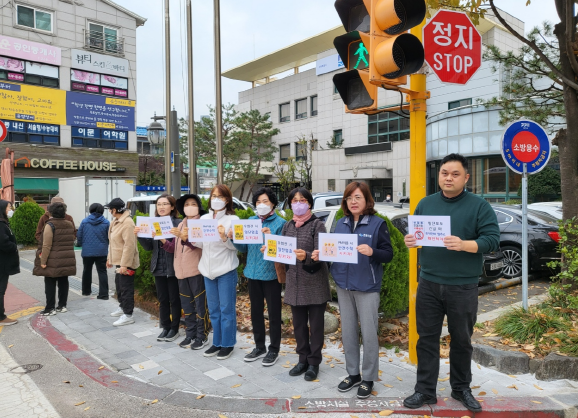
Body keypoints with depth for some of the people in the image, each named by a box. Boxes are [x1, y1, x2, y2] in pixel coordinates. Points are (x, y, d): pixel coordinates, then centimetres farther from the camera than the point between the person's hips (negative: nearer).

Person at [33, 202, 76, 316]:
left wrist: (43, 261, -12)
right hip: (67, 260, 6)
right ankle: (62, 305, 19)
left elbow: (46, 245, -16)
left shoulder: (50, 225, -13)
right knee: (63, 282, 12)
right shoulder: (70, 224, 5)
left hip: (53, 261, -6)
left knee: (50, 284, 3)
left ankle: (50, 308, 6)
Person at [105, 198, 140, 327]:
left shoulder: (127, 223, -22)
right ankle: (122, 307, 40)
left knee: (126, 288, -3)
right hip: (119, 261, 10)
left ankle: (128, 315, 5)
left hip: (126, 263, -10)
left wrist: (124, 264, -27)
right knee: (119, 285, 23)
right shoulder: (116, 222, 11)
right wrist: (109, 258, 20)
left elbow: (129, 245, -26)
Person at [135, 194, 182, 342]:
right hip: (158, 268, 5)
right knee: (162, 299, 13)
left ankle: (174, 329, 20)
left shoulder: (177, 223, -11)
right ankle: (165, 327, 26)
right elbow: (148, 247, 7)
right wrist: (139, 235, -9)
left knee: (174, 299, 7)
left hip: (173, 268, -5)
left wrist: (164, 240, -30)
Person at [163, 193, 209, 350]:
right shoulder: (180, 225, 15)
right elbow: (174, 248, 12)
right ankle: (190, 334, 25)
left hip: (196, 270, -7)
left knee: (200, 304, 0)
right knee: (187, 305, 14)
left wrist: (184, 238, -34)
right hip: (181, 271, 7)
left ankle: (202, 336, 10)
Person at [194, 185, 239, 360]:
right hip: (208, 269, 6)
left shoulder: (233, 219, -6)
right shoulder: (204, 218, 9)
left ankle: (228, 344, 15)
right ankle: (217, 342, 27)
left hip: (226, 270, -5)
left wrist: (224, 238, -27)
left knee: (226, 309, 3)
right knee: (213, 309, 15)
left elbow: (236, 246, -9)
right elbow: (200, 244, 11)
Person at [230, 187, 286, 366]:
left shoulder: (280, 223, -7)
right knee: (255, 312, 16)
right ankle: (259, 347, 32)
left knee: (274, 313, 6)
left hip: (271, 274, -5)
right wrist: (234, 238, -8)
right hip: (253, 273, 5)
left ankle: (273, 350, 22)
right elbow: (244, 247, 10)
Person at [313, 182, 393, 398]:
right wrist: (321, 254, -7)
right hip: (343, 285, 5)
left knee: (368, 333, 3)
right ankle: (353, 374, 29)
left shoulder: (377, 223, -8)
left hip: (367, 286, -5)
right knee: (348, 332, 13)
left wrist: (372, 252, -28)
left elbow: (388, 254, -10)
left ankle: (369, 378, 20)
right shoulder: (340, 224, 7)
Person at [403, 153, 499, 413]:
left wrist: (463, 245, -28)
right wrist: (411, 241, -12)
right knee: (427, 338, 7)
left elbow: (492, 239, -10)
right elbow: (414, 234, 12)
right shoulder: (426, 204, 7)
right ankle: (425, 391, 19)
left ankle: (461, 389, 32)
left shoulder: (479, 206, -4)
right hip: (429, 284, 2)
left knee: (461, 340, 13)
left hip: (463, 287, -2)